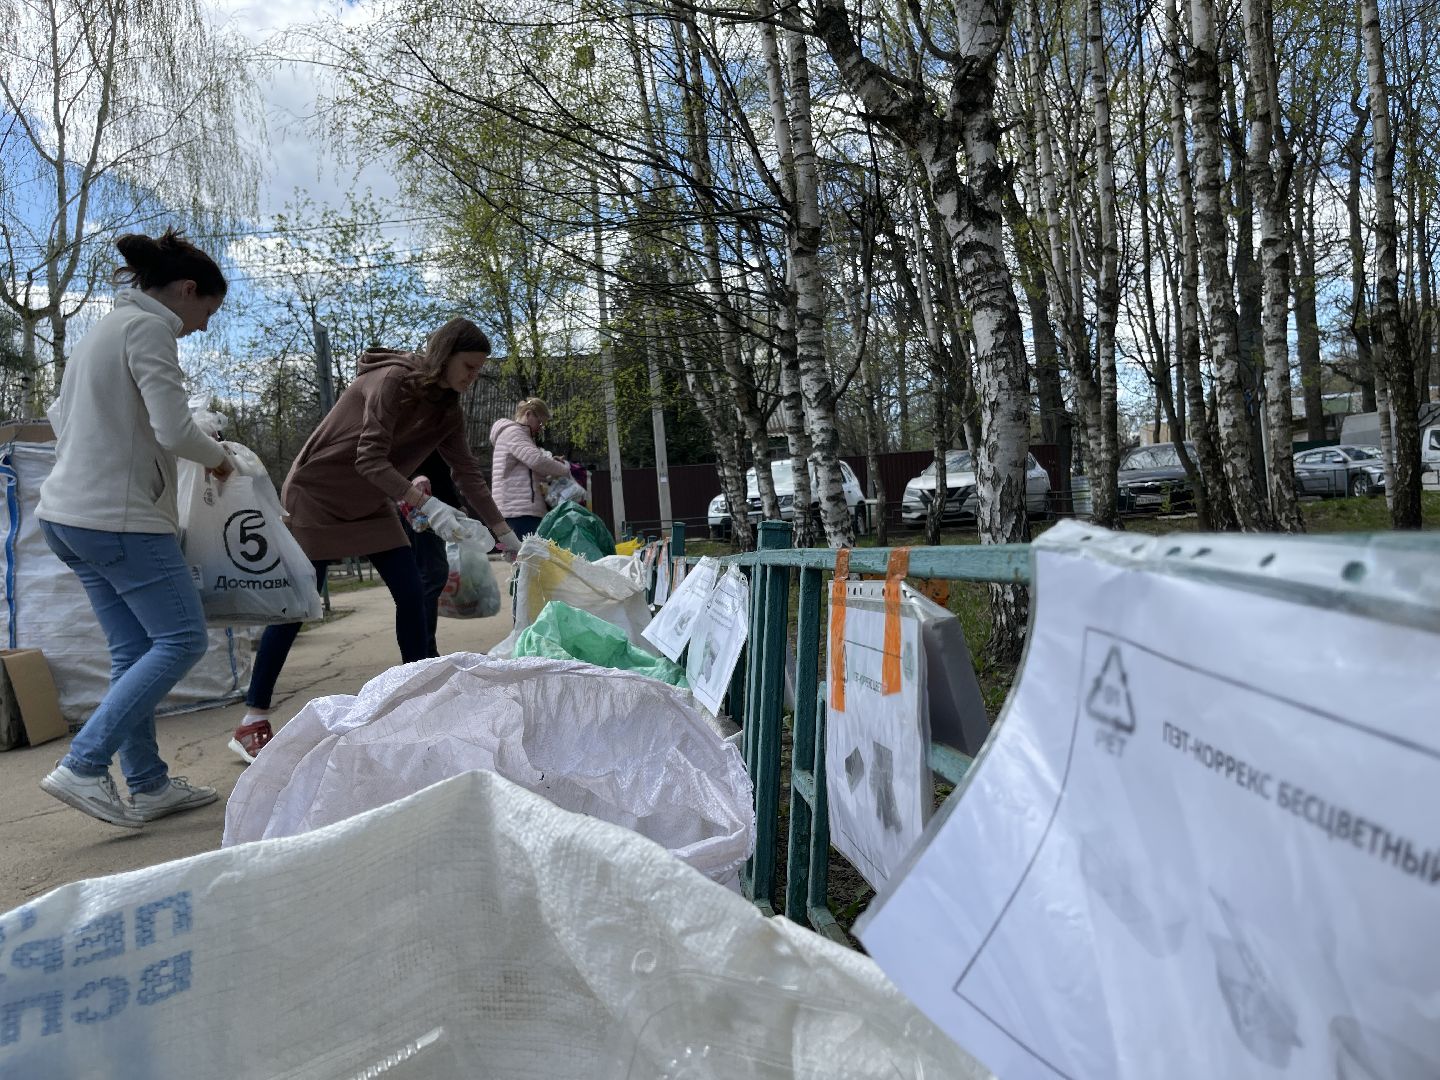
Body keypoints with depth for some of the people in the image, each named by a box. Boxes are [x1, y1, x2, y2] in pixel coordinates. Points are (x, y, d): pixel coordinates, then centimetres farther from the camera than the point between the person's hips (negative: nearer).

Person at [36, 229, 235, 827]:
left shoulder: (104, 328, 19)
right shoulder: (147, 327, -10)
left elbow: (60, 415, 26)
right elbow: (174, 431, -18)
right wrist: (218, 457, 0)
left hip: (69, 513, 10)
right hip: (120, 517, -10)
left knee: (134, 651, 10)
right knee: (181, 639, -4)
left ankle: (148, 785, 15)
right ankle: (82, 765, -6)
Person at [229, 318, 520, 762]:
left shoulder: (447, 410, -1)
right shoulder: (392, 381, -23)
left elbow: (469, 475, 1)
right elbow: (370, 461, -30)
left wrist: (505, 534, -2)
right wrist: (427, 504, -40)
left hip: (371, 503, 7)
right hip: (318, 494, -7)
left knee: (412, 595, -2)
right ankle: (252, 721, 4)